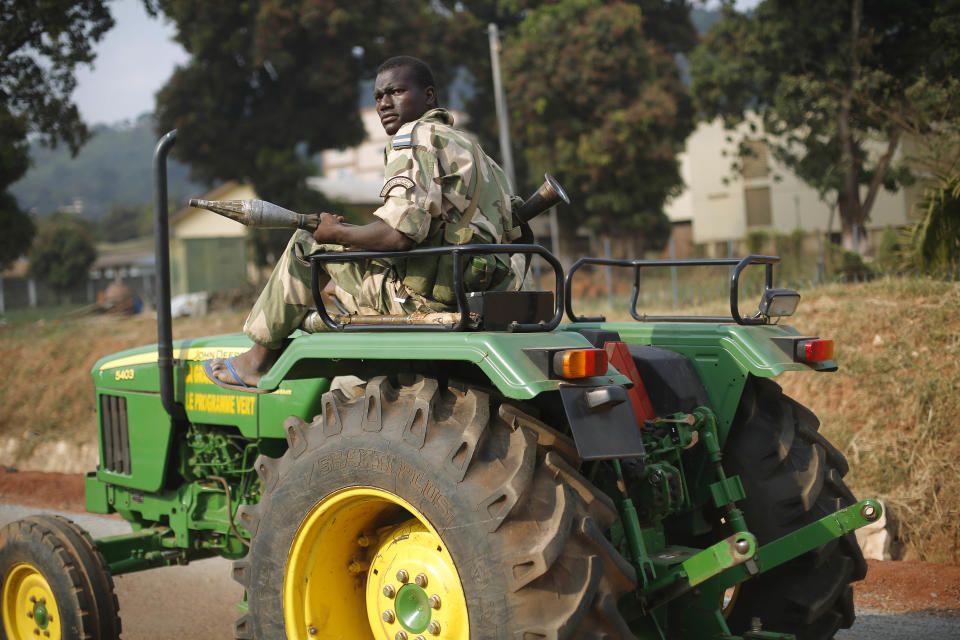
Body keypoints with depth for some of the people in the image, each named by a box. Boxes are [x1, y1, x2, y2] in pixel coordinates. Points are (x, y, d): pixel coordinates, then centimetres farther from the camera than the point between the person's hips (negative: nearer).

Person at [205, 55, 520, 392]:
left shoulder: (415, 138, -10)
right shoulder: (466, 144, 20)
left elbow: (398, 236, -25)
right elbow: (510, 231, 23)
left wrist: (335, 231, -6)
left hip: (424, 296, -10)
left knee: (308, 243, 6)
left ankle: (258, 361, 14)